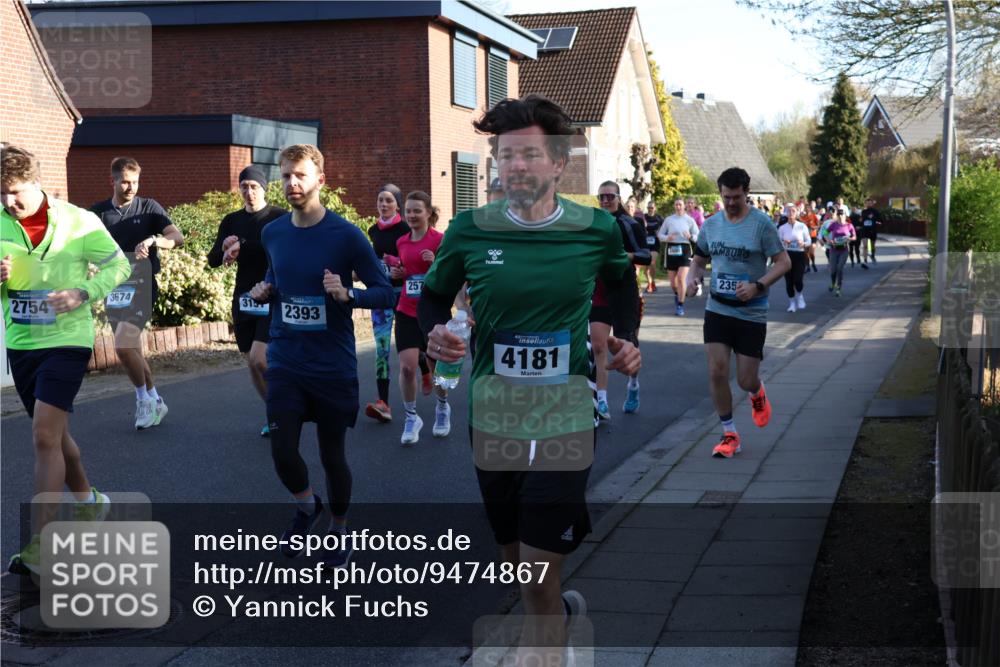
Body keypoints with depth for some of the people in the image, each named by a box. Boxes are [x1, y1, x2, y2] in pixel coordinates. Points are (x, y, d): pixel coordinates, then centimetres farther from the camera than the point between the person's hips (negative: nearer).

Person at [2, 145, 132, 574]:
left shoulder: (78, 222, -9)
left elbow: (118, 265, 0)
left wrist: (84, 293, -16)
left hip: (66, 340, -5)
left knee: (45, 435, -15)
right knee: (53, 434, 17)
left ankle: (41, 542, -13)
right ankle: (88, 502, 40)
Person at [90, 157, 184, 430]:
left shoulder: (148, 207, -3)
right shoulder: (98, 212, 5)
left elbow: (178, 237, -12)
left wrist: (152, 241, -30)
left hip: (141, 286, -4)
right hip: (113, 289, 4)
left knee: (123, 347, -18)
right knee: (132, 351, 11)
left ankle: (144, 398, 2)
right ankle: (155, 402, 27)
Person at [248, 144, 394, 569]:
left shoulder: (346, 235, -11)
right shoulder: (272, 234, 3)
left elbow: (385, 294, -7)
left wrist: (348, 295, -25)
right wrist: (264, 292, 1)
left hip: (334, 366, -3)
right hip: (285, 363, 3)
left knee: (332, 455, 8)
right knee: (282, 453, -3)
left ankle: (339, 529, 33)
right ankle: (305, 505, 30)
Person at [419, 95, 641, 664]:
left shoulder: (597, 230, -6)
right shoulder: (470, 231, -7)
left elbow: (621, 281, 16)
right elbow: (434, 295, 9)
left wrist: (627, 338, 1)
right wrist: (436, 334, -13)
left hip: (566, 417, -2)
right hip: (492, 418, 2)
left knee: (541, 576, -8)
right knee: (516, 563, 17)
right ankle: (563, 608, 47)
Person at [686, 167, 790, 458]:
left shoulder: (761, 223, -8)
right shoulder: (710, 224, 5)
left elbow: (783, 262, -8)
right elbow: (699, 260, 18)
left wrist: (758, 286, -23)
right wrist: (692, 278, -5)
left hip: (751, 313, -3)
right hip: (717, 310, 3)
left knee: (746, 380, 1)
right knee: (717, 372, -7)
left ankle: (757, 393, 40)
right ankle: (729, 434, 9)